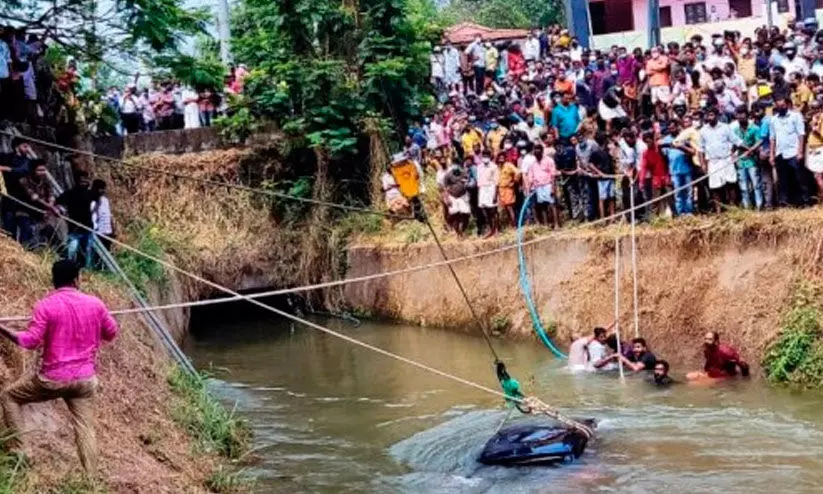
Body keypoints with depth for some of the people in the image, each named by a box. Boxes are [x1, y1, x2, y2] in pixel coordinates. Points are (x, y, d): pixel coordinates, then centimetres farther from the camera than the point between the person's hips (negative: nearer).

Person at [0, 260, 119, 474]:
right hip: (85, 379, 3)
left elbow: (31, 341, -12)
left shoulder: (45, 305, -10)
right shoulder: (95, 304, 1)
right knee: (85, 429, 6)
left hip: (52, 378, -3)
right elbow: (111, 333, 14)